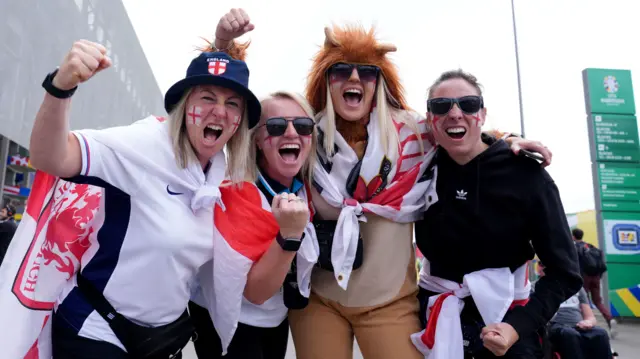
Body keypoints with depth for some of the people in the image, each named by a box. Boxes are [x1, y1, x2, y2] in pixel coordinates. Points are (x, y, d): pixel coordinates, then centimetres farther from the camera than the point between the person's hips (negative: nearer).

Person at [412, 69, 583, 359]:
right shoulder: (424, 168, -8)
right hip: (434, 316, 2)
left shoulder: (524, 174, -13)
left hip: (505, 320, -2)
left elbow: (564, 272, -10)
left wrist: (518, 326, -20)